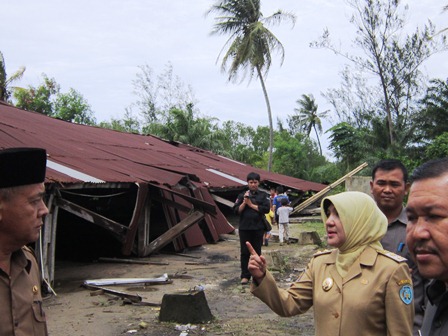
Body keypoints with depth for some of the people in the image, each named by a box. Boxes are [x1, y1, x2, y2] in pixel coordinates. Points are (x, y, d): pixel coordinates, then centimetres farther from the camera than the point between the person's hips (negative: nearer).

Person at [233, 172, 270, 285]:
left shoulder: (263, 195, 5)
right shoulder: (242, 195, 7)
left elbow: (266, 209, -8)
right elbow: (236, 210, 2)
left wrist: (251, 204, -9)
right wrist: (244, 202, -12)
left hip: (258, 228, 0)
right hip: (244, 228, 1)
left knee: (257, 252, 6)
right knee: (245, 252, 1)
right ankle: (245, 276, 6)